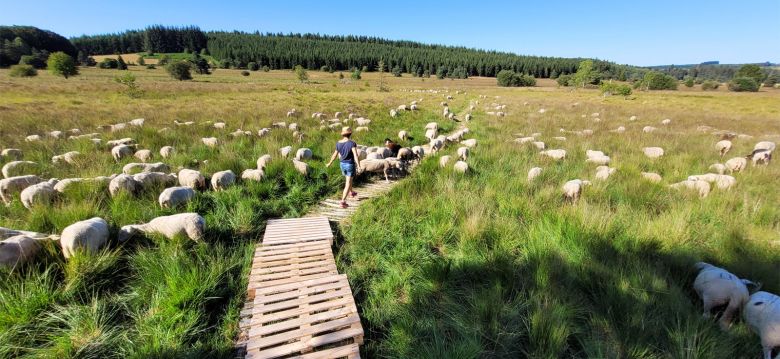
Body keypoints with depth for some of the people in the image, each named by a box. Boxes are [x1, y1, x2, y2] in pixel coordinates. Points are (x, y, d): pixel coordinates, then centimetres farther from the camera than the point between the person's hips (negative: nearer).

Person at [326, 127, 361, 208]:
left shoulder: (338, 143, -2)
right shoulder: (352, 143, -18)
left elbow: (335, 154, 8)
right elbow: (355, 155, -28)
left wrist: (329, 163, 22)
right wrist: (359, 166, -30)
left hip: (342, 164, 6)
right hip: (350, 165, -6)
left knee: (349, 179, 30)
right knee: (348, 183, -1)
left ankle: (351, 192, 51)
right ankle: (343, 201, -7)